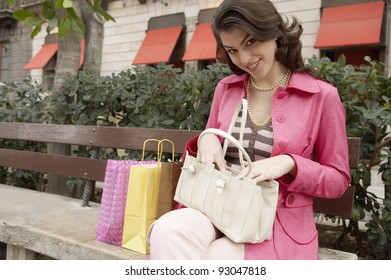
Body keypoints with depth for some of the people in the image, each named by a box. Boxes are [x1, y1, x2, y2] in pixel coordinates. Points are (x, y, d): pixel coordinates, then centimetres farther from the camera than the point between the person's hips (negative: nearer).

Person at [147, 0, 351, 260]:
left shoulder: (322, 96, -5)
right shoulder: (226, 89, 8)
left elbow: (338, 180, 1)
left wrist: (289, 163, -17)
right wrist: (206, 139, -5)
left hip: (279, 222, -3)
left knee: (219, 258, -32)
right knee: (168, 231, -29)